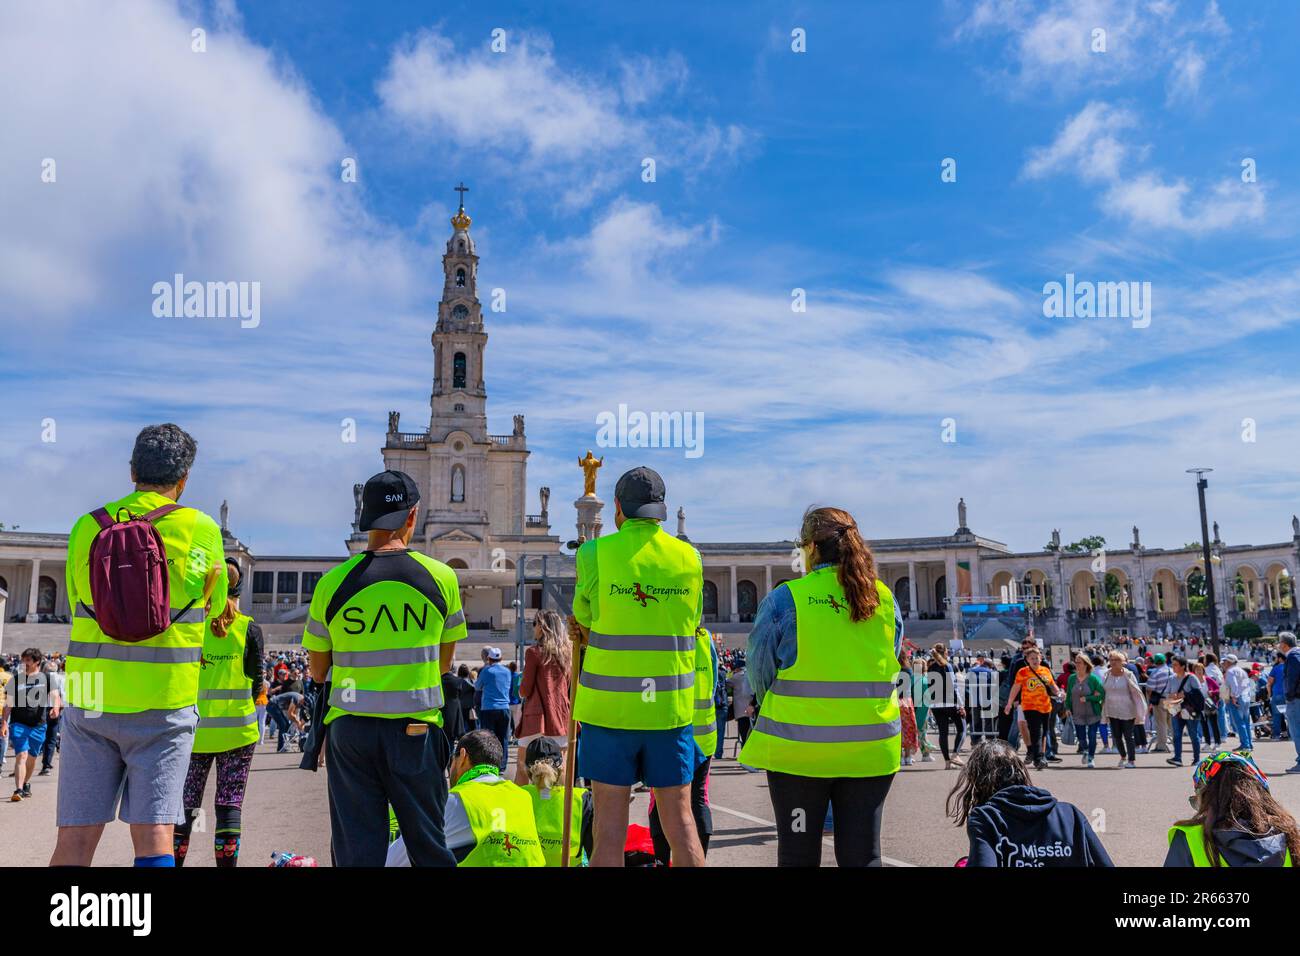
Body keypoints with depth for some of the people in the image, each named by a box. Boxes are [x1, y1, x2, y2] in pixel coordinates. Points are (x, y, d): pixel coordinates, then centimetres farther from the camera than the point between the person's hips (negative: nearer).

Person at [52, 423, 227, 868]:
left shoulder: (86, 526, 3)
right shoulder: (200, 528, -4)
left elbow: (78, 606, 15)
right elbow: (213, 607, 10)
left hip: (90, 698, 3)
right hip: (165, 703, -2)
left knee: (75, 838, 7)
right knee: (153, 835, 1)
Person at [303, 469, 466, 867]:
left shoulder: (331, 582, -4)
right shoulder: (441, 577, -5)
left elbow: (318, 673, 6)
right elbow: (444, 664, 6)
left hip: (349, 728, 1)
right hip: (416, 730, -1)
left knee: (356, 850, 9)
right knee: (429, 847, 11)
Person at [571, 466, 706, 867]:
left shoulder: (595, 552, -7)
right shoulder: (689, 557, 2)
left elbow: (583, 623, 3)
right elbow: (690, 626, 10)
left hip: (609, 706, -2)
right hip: (671, 706, 2)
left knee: (610, 823, 5)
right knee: (679, 819, 11)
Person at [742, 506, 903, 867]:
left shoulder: (784, 599, -10)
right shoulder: (885, 599, 2)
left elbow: (760, 671, 0)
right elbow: (890, 667, 13)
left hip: (798, 746, -3)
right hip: (872, 747, 3)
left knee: (799, 854, 10)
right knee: (862, 853, 11)